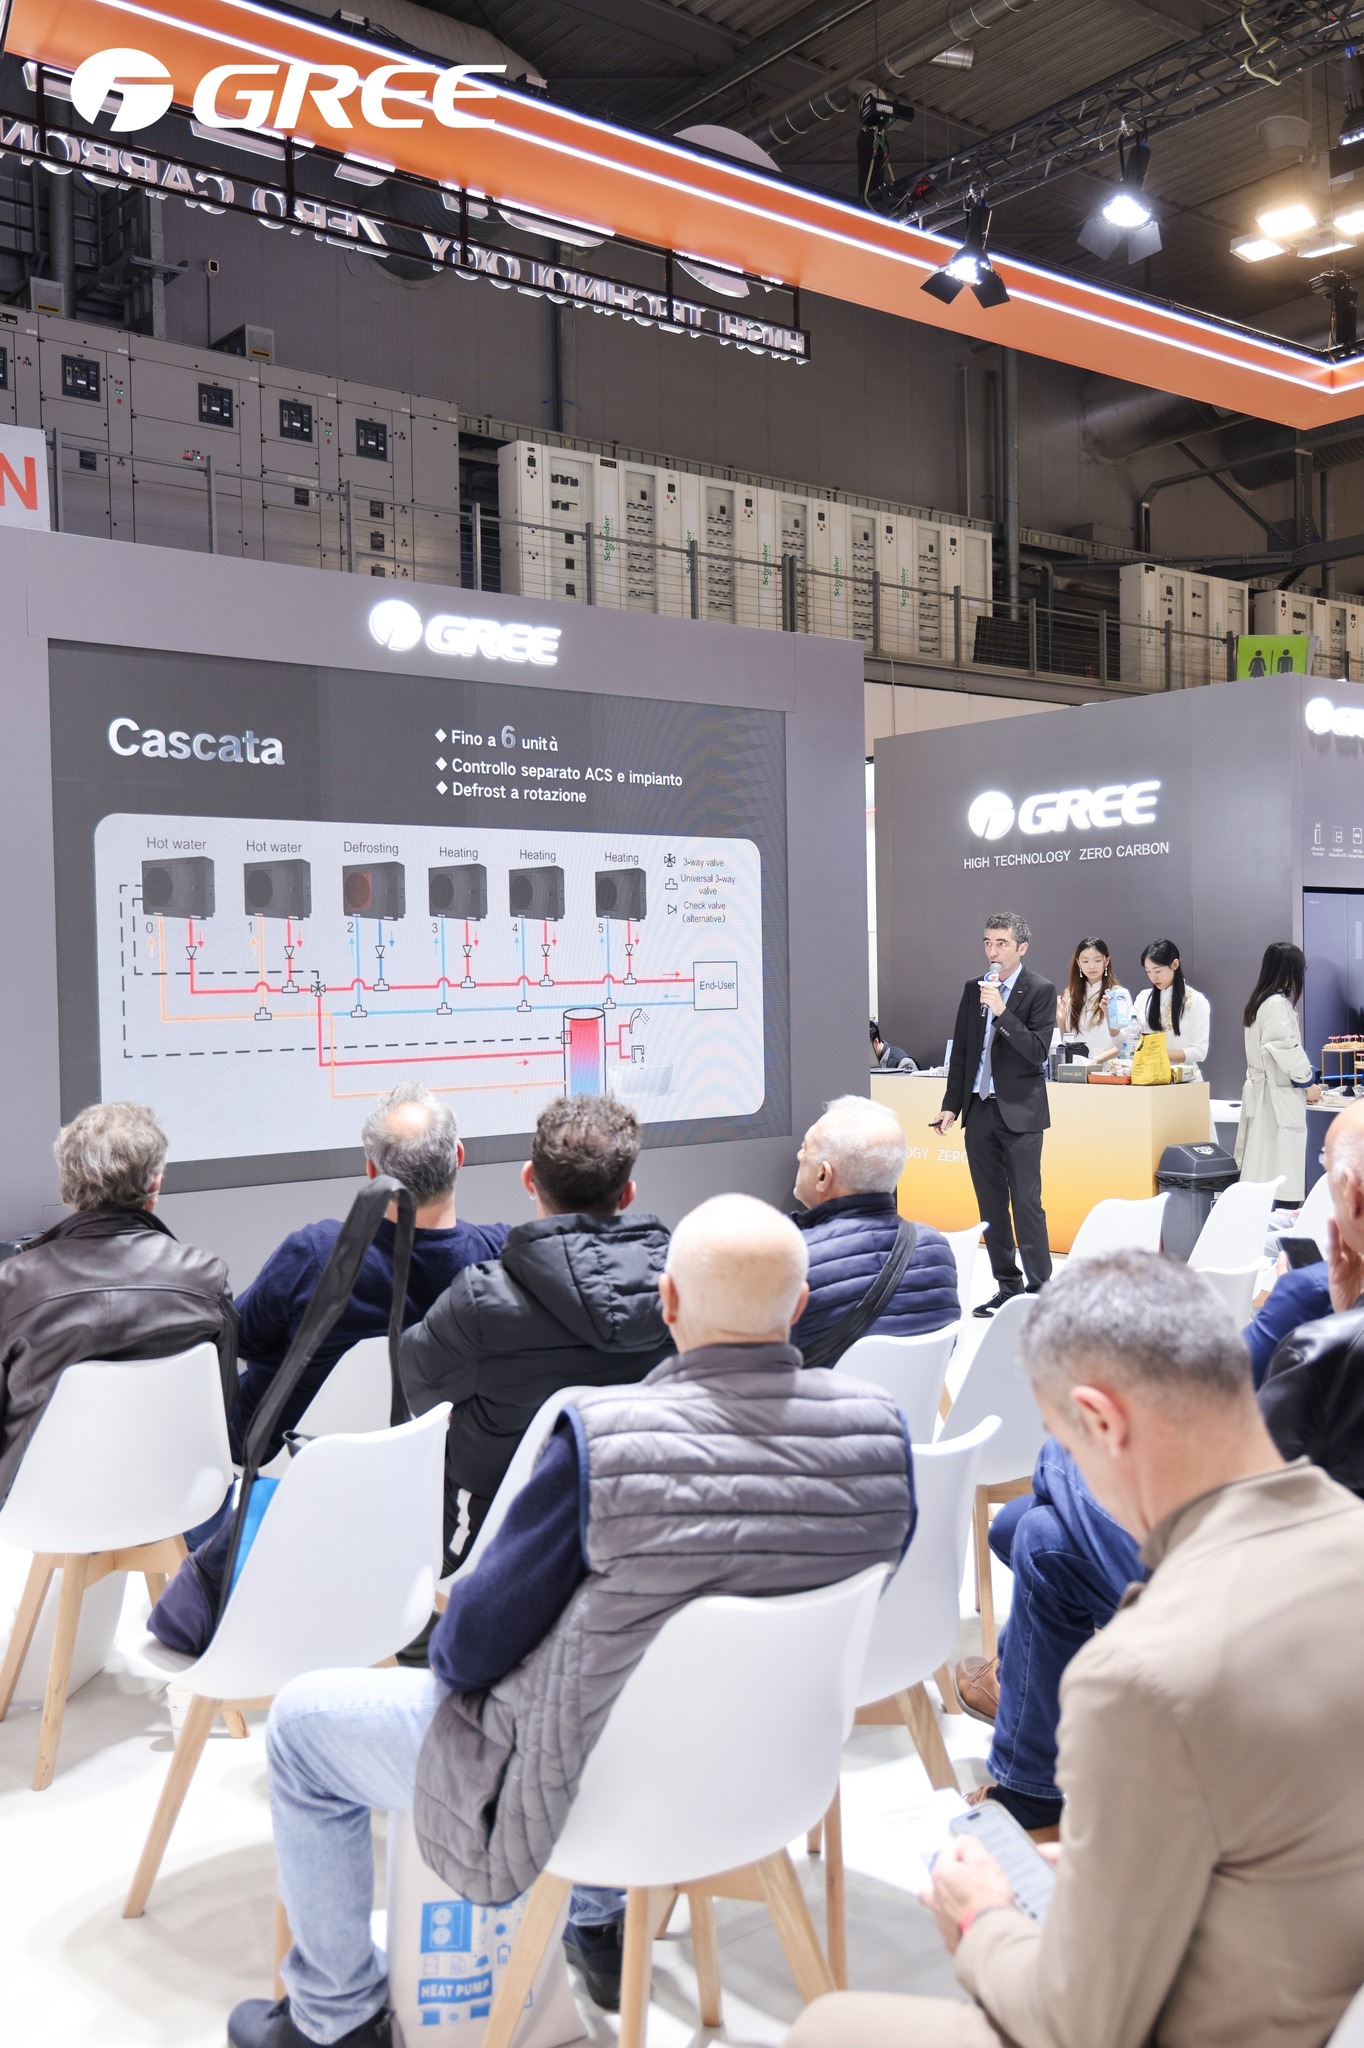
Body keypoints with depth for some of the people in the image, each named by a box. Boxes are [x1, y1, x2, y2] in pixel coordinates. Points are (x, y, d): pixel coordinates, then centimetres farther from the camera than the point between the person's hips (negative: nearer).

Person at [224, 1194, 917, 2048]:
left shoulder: (604, 1437, -30)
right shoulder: (880, 1428, -15)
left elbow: (475, 1647, -18)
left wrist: (450, 1634, 6)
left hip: (590, 1797, -5)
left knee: (303, 1721, 17)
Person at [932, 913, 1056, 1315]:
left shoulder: (1040, 991, -6)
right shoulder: (973, 989, 10)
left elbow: (1038, 1052, -15)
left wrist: (1002, 1011, -23)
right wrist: (951, 1106, 10)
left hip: (1019, 1113, -6)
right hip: (980, 1111, 6)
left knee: (1026, 1203, -5)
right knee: (991, 1206, 10)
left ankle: (1039, 1289, 2)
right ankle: (1007, 1286, 18)